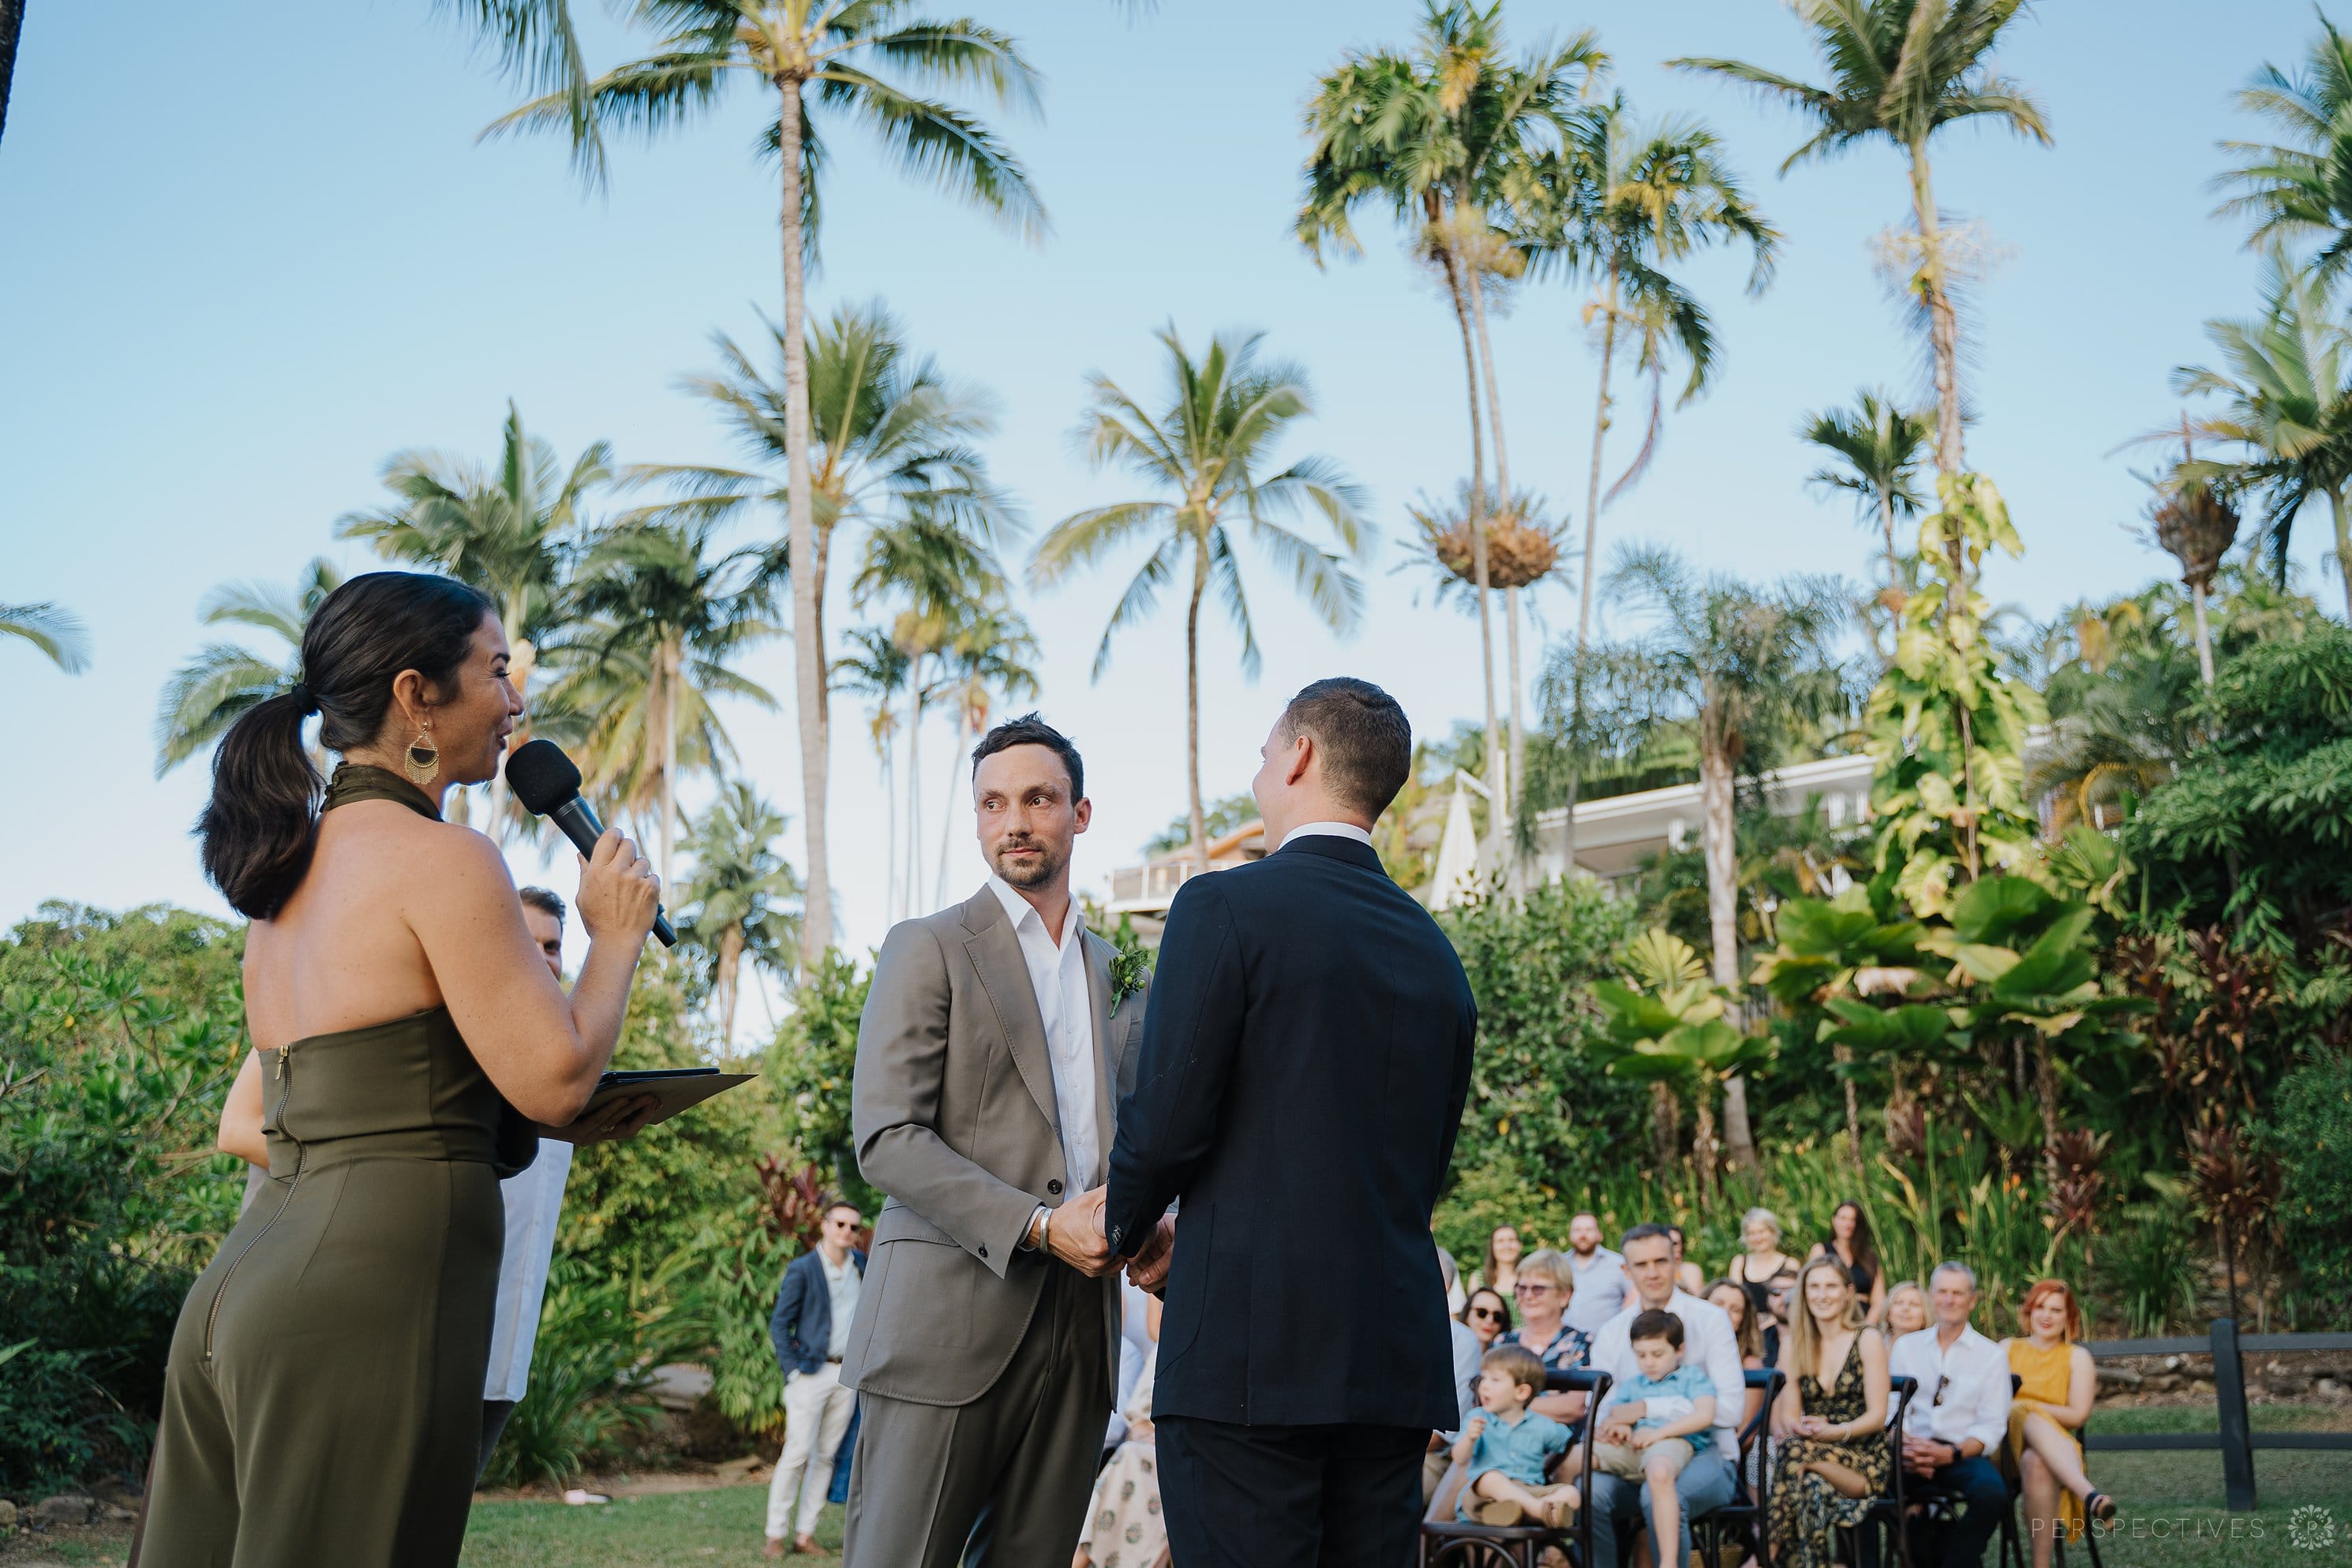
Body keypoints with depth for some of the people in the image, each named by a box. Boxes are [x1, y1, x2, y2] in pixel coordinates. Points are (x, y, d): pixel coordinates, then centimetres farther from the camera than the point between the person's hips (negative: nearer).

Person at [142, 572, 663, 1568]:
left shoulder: (287, 869, 16)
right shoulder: (441, 859, -11)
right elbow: (555, 1077, -14)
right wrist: (617, 931, 2)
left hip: (241, 1288, 9)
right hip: (373, 1292, -9)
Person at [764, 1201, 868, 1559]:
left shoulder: (861, 1265, 10)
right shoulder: (802, 1269, -5)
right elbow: (779, 1324, -4)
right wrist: (794, 1370, -11)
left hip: (847, 1374, 5)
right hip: (812, 1373, -5)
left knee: (826, 1456, 5)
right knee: (797, 1454, -7)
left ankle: (805, 1534, 10)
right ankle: (775, 1535, 1)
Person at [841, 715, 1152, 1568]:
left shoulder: (1116, 970, 18)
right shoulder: (929, 948, 2)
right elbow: (885, 1137, -8)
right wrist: (1038, 1227, -16)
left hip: (1079, 1327, 5)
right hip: (948, 1318, -4)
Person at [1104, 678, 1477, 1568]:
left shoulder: (1226, 907, -7)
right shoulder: (1437, 954, 13)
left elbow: (1167, 1122, -12)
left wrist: (1129, 1233, 10)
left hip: (1251, 1343, -6)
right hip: (1397, 1359, 7)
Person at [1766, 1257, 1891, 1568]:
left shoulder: (1867, 1340, 1)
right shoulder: (1793, 1344, 11)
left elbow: (1877, 1416, -5)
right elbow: (1789, 1413, 6)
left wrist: (1835, 1432, -23)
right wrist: (1796, 1428, -19)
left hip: (1867, 1457, -3)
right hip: (1815, 1447, 3)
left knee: (1794, 1450, -35)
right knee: (1812, 1487, -37)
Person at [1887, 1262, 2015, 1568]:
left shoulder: (1991, 1355, 10)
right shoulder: (1904, 1346, 17)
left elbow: (1992, 1425, 2)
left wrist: (1951, 1453, -15)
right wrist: (1904, 1445, -14)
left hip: (1962, 1456, -2)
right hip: (1912, 1452, 2)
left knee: (1992, 1493, -36)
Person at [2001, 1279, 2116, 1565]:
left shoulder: (2078, 1357, 17)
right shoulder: (2007, 1348, 21)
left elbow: (2078, 1415, 2)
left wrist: (2022, 1406, -7)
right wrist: (2028, 1412, -13)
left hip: (2054, 1447, 0)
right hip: (2006, 1441, 0)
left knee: (2036, 1463, -41)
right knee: (2030, 1420, -39)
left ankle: (2041, 1563, -47)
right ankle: (2089, 1494, -58)